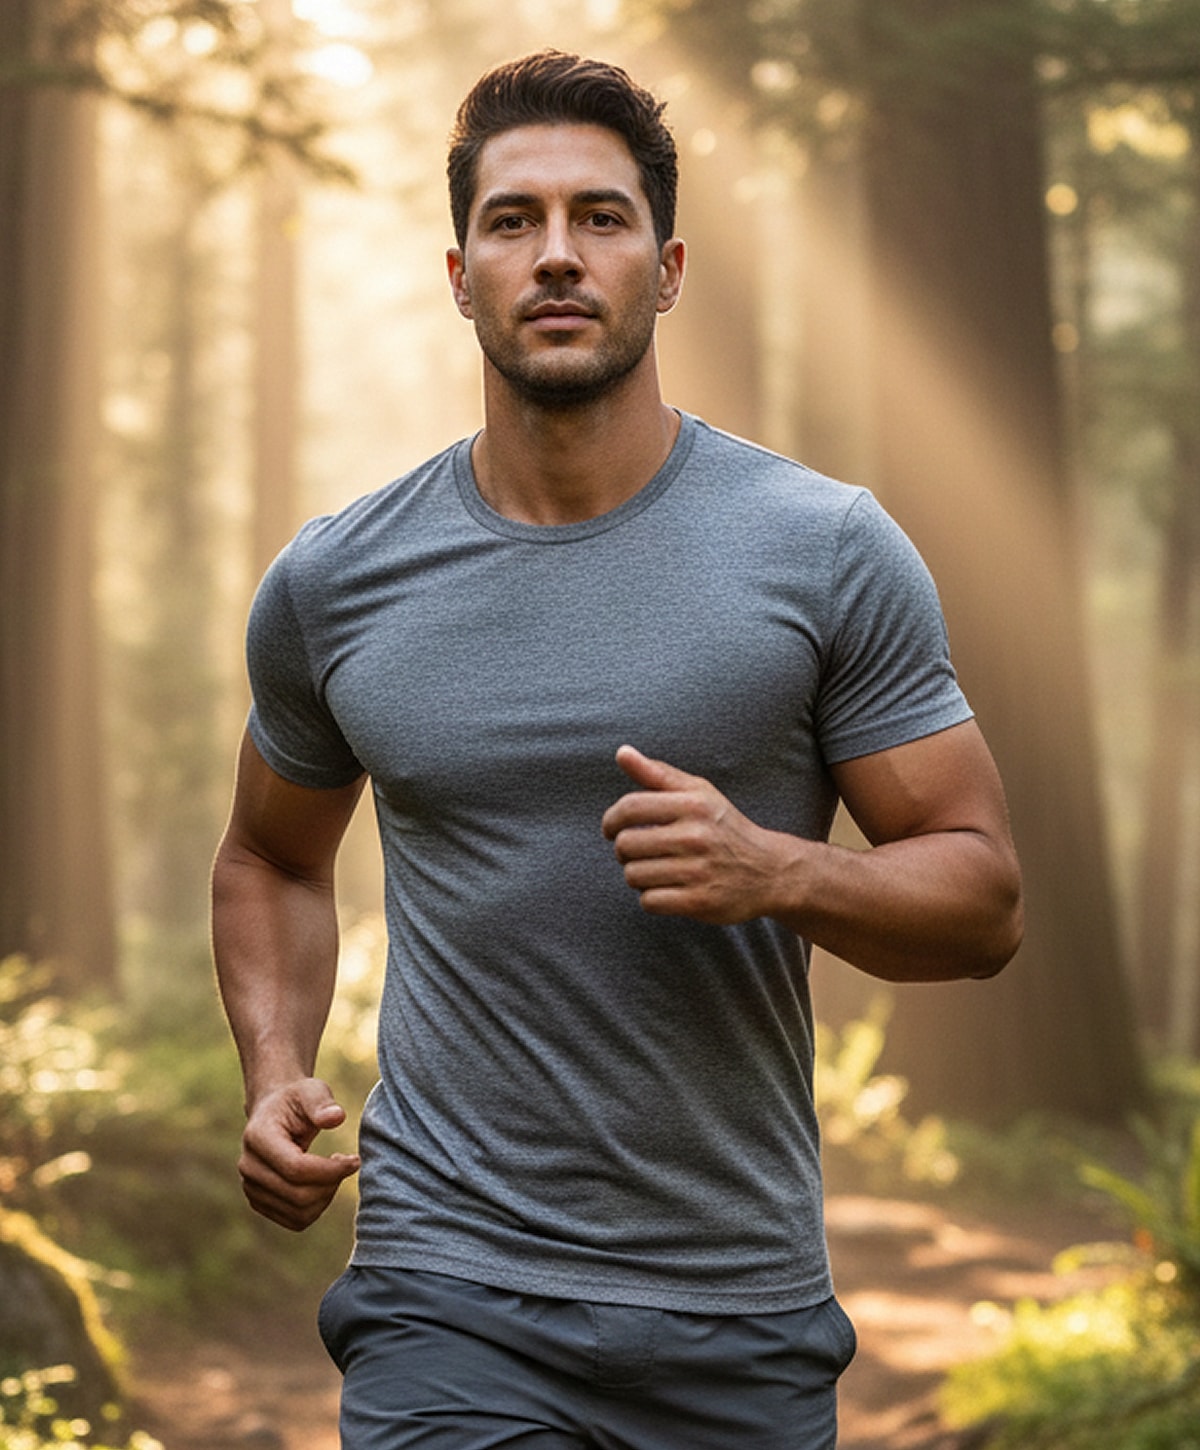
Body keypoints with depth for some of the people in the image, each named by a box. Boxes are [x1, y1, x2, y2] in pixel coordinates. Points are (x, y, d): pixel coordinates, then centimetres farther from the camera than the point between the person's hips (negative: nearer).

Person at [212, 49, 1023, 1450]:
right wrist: (274, 1074, 1)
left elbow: (981, 895, -2)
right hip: (450, 1299, 0)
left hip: (742, 1306, 0)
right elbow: (272, 857, 18)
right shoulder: (330, 585, 2)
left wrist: (777, 872, -21)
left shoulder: (830, 554, -4)